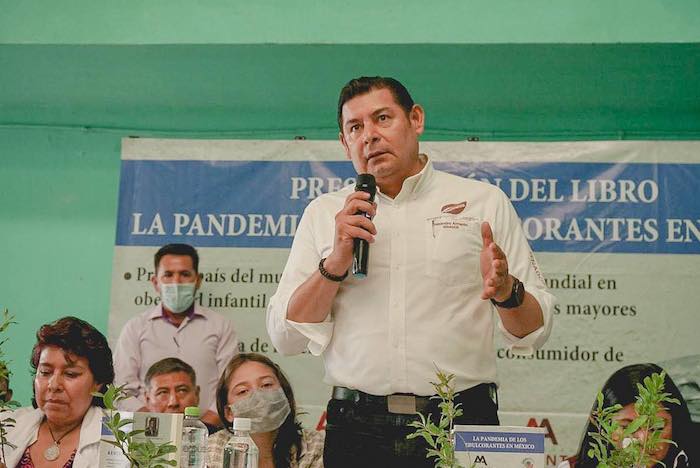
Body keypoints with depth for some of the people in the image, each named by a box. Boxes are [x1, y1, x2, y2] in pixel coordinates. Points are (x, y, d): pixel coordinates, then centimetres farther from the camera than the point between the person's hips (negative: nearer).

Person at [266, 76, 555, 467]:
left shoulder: (484, 202, 5)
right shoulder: (324, 214, 9)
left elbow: (534, 333, 4)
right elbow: (286, 338, 4)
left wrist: (507, 292, -17)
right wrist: (337, 262, -8)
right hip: (358, 431, 1)